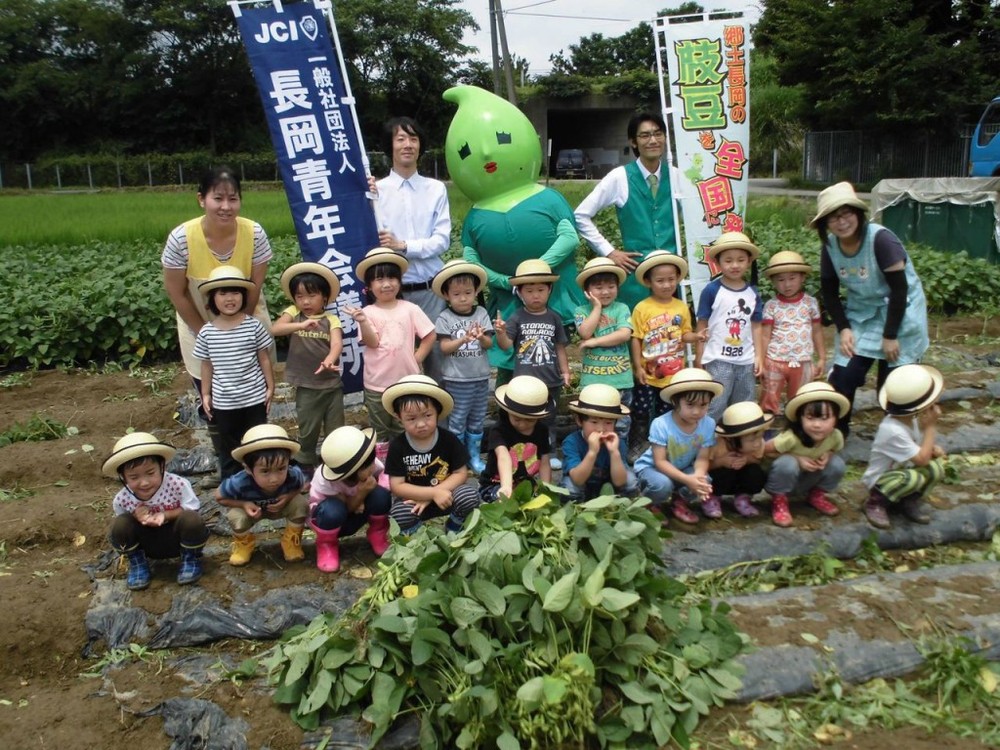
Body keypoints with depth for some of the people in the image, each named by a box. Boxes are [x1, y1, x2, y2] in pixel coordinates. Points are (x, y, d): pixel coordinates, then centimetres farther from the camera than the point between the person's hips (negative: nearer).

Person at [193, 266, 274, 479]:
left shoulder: (254, 326, -10)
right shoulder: (206, 332, -5)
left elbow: (264, 359, -2)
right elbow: (207, 365, 5)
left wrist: (270, 387, 0)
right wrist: (205, 394, 7)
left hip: (254, 398, -1)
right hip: (223, 402, 2)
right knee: (227, 447, 15)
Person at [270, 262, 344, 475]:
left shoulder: (331, 319, -3)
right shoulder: (293, 313, 0)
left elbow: (337, 343, -19)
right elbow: (275, 329, -18)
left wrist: (329, 360, -42)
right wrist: (301, 325, -37)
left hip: (332, 385, 0)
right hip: (306, 387, 0)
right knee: (307, 433, 12)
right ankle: (305, 471, 27)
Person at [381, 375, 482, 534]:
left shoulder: (448, 439, -11)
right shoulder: (398, 445, -13)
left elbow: (461, 473, -7)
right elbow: (397, 486, -15)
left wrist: (435, 492, -20)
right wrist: (433, 493, -27)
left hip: (445, 493, 1)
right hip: (413, 498, -1)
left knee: (470, 496, -28)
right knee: (400, 514, -34)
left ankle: (452, 529, 4)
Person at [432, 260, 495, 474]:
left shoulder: (482, 314, -1)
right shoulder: (444, 318, -8)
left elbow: (489, 344, -2)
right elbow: (444, 347, -12)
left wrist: (481, 337, -24)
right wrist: (464, 339, -26)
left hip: (480, 377, 3)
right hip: (456, 380, -3)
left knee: (477, 421, 15)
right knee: (457, 421, 5)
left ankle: (474, 456, 29)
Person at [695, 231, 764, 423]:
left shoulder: (753, 293, 5)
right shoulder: (711, 290, -8)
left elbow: (755, 327, 9)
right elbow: (702, 326, -6)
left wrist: (759, 356, 4)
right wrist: (699, 358, -6)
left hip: (746, 360, 5)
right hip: (718, 360, -5)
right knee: (714, 409, -5)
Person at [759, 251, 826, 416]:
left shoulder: (810, 302, 2)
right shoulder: (771, 306, -4)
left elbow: (817, 331, 9)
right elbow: (765, 335, -3)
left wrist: (822, 358, 7)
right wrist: (760, 362, -7)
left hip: (802, 362, 2)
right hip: (774, 361, -2)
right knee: (769, 402, 3)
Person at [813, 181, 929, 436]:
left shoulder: (881, 239, -24)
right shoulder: (829, 246, -7)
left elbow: (899, 289, -20)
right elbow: (829, 291, 3)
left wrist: (890, 335, -17)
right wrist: (843, 328, -7)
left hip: (900, 314, -4)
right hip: (860, 315, 5)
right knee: (842, 377, -2)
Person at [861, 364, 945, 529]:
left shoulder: (911, 418, -6)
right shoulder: (893, 430, -33)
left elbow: (921, 449, 12)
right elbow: (922, 459, -29)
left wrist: (933, 448, -11)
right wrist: (931, 426, -24)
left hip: (901, 471, 8)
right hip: (879, 480, -8)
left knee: (936, 467, -16)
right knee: (914, 478, -36)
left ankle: (909, 500, 4)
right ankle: (876, 501, -11)